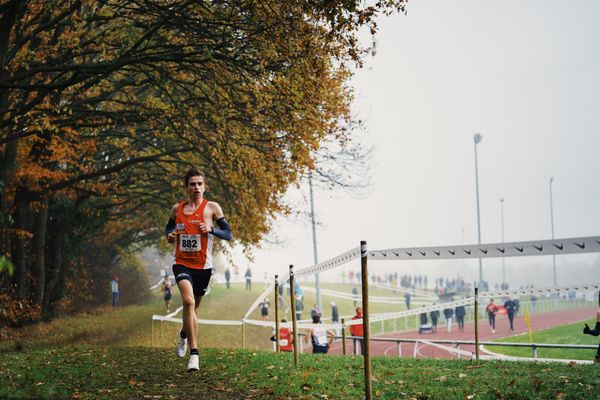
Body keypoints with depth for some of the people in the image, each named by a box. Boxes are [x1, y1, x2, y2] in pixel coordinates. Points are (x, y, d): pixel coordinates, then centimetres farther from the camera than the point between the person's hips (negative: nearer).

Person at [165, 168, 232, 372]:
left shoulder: (212, 207, -1)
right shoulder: (177, 209, 7)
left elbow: (228, 234, 0)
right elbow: (169, 227, 25)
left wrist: (211, 229, -18)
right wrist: (169, 235, 2)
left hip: (203, 266, 0)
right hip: (182, 263, 0)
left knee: (193, 305, 15)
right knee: (188, 301, -24)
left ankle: (184, 334, 50)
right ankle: (194, 353, -22)